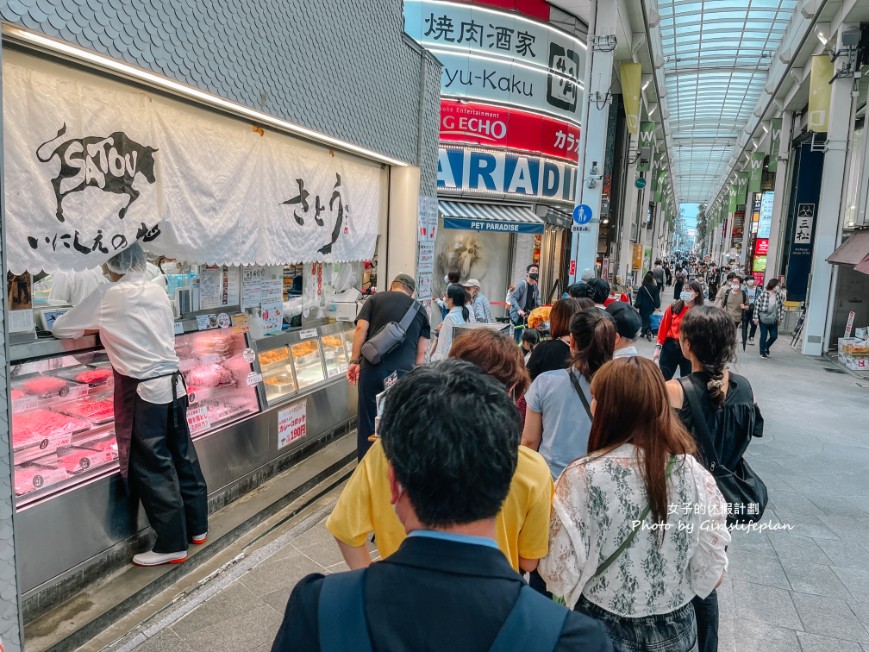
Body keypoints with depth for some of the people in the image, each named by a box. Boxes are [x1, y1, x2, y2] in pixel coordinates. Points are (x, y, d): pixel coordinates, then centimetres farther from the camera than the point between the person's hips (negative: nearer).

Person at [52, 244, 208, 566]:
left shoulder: (107, 295, -8)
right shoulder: (157, 291, 8)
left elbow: (61, 329, 2)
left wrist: (92, 325, 20)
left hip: (144, 390, -6)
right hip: (174, 383, 6)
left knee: (151, 467, 4)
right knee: (182, 457, 15)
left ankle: (172, 545, 13)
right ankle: (197, 527, 29)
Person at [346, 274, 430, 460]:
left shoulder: (375, 299, 12)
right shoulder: (420, 310, 17)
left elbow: (361, 329, 0)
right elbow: (422, 351, 13)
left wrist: (354, 361, 2)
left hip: (373, 367, -1)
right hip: (404, 371, 1)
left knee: (368, 420, 9)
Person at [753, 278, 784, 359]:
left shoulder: (779, 296, 0)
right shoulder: (763, 294, -12)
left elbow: (781, 307, 8)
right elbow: (757, 305, -8)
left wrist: (780, 318, 6)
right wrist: (756, 317, -9)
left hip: (773, 321, 4)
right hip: (763, 319, -4)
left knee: (774, 336, 4)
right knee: (764, 336, 4)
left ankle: (766, 347, 32)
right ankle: (762, 352, 21)